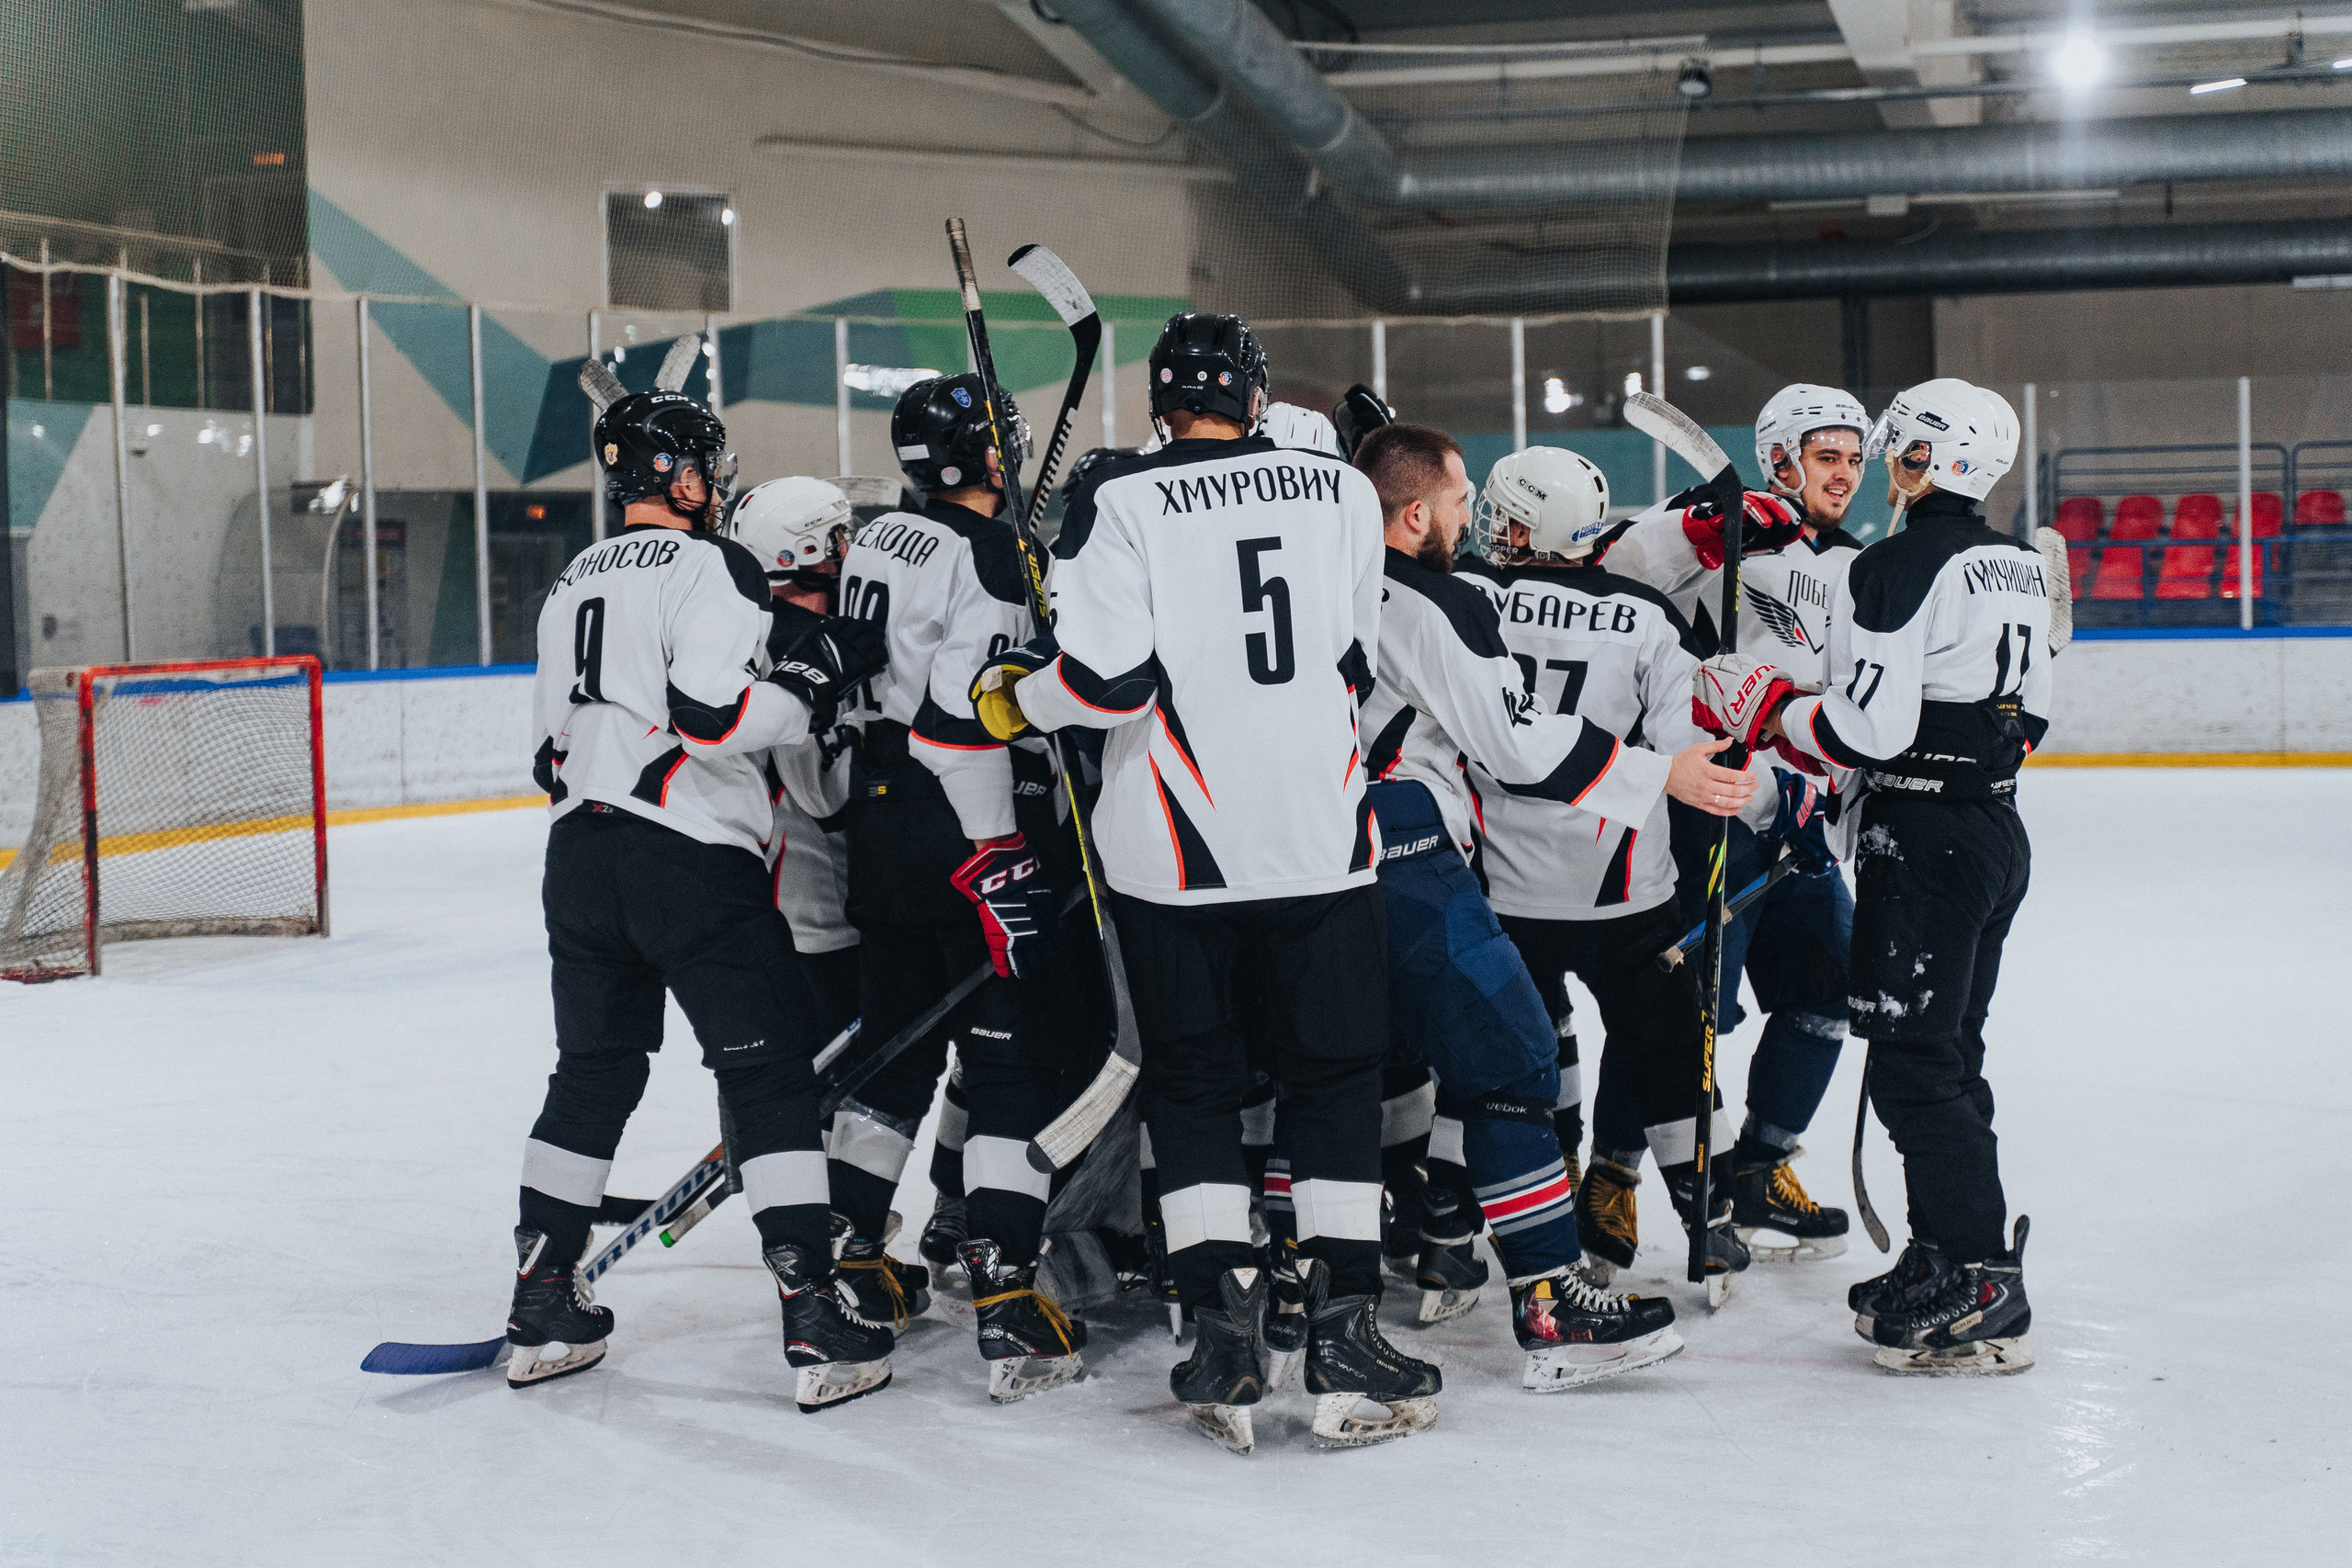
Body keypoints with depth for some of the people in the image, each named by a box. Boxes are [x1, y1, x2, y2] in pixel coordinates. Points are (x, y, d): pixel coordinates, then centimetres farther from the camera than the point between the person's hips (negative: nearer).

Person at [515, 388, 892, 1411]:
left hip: (580, 855, 8)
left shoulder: (572, 585, 20)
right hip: (691, 857, -8)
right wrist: (817, 674, -7)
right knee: (771, 1072, -3)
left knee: (592, 1074, 17)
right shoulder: (712, 567, -6)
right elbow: (716, 715, -19)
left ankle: (543, 1314, 20)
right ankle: (816, 1323, -7)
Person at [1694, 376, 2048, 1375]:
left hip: (1924, 840, -9)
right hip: (2000, 831, 9)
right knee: (1948, 1051, 16)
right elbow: (2027, 718, 16)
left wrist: (1769, 707, -8)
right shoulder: (2020, 565, 11)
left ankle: (1982, 1296, -5)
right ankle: (1942, 1258, 23)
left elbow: (1869, 731, -21)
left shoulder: (1897, 568, -16)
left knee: (1912, 1065, -5)